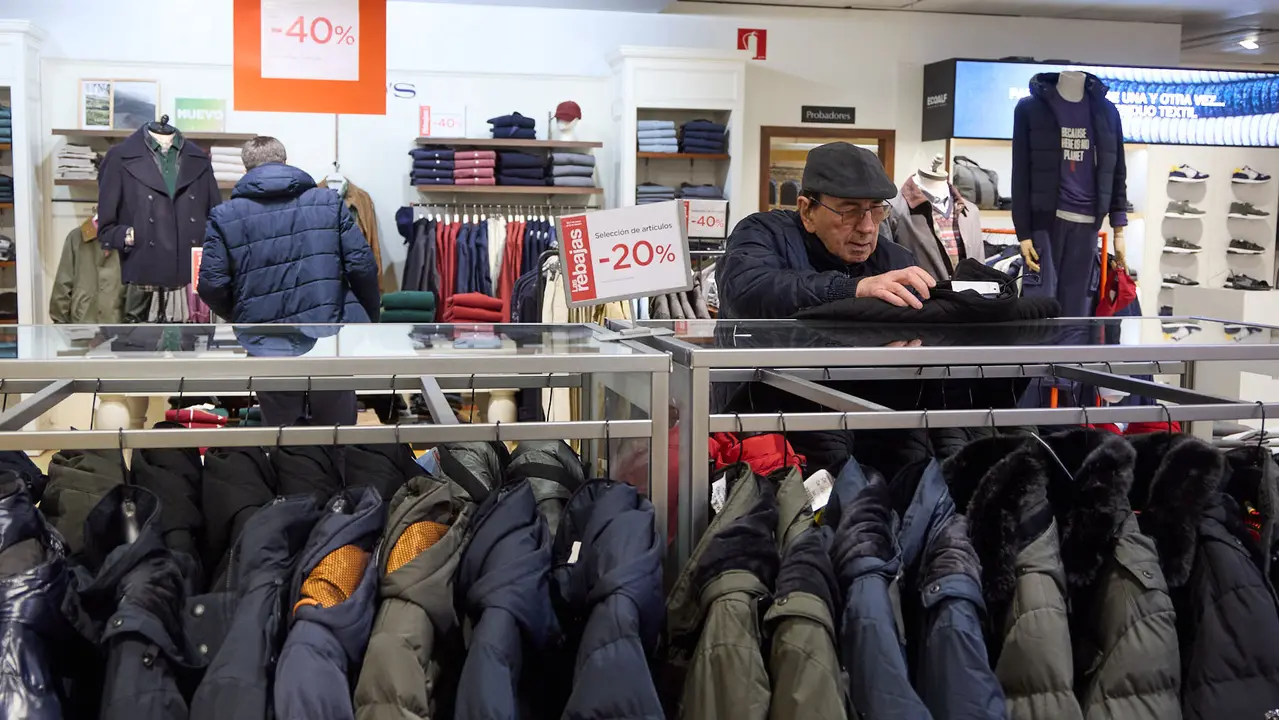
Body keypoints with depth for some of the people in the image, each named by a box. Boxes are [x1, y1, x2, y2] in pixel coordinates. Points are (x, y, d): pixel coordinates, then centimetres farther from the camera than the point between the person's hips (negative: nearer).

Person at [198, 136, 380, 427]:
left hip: (269, 348, 0)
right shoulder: (329, 202, 6)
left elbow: (212, 285, -3)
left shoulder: (224, 217, 4)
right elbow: (361, 266, -1)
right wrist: (370, 319, 14)